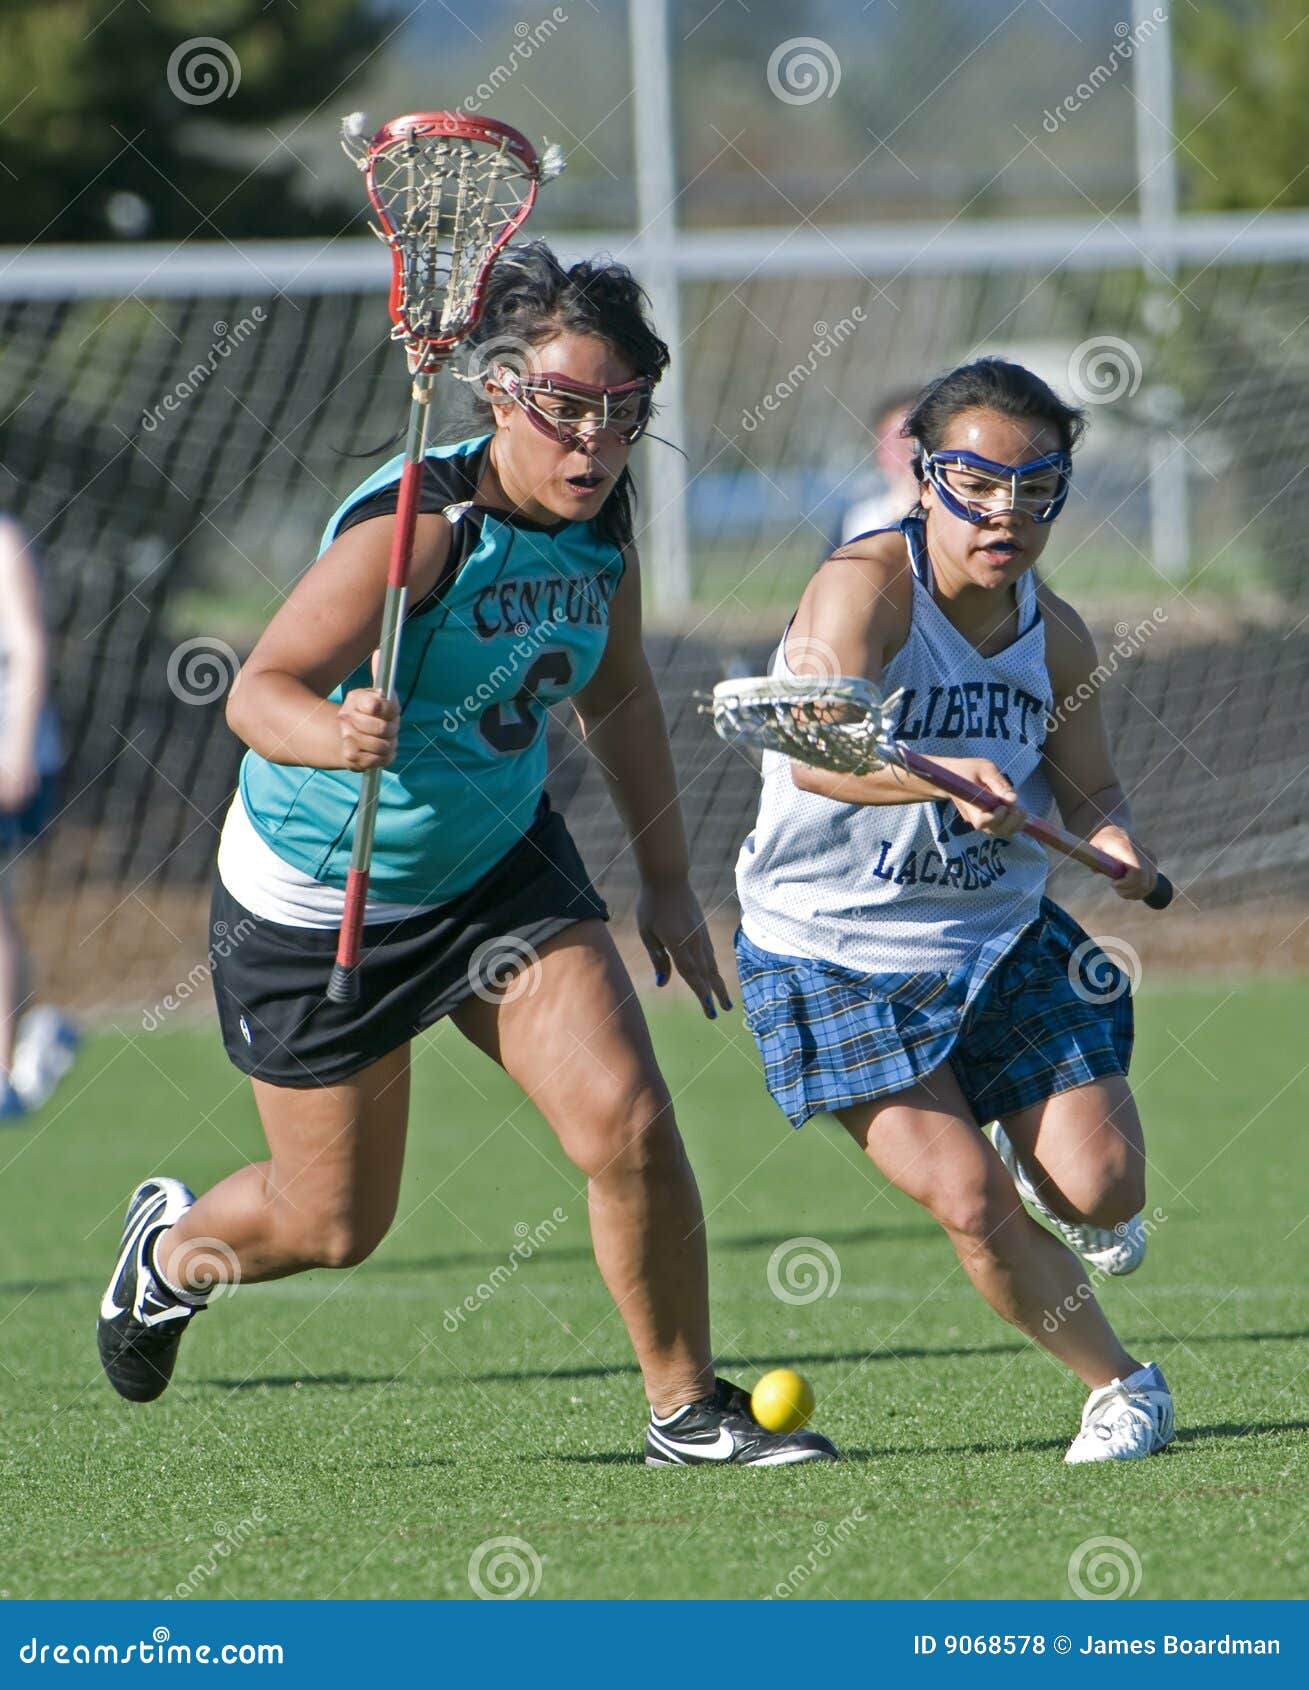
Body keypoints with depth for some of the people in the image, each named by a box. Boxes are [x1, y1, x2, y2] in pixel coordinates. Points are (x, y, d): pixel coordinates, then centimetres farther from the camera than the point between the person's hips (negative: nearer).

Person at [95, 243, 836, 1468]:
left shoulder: (600, 520, -6)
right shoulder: (418, 526, -29)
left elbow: (615, 697, 13)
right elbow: (260, 688, -35)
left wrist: (666, 880, 15)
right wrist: (333, 734, -57)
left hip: (500, 864, 5)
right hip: (317, 897, -5)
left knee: (628, 1125, -14)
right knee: (334, 1223, 7)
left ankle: (686, 1408, 3)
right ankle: (173, 1247, 42)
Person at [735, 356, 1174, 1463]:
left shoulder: (1055, 636, -2)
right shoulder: (863, 589, -20)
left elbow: (1092, 787, 10)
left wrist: (1116, 842, -15)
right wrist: (947, 777, -56)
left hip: (1003, 942, 4)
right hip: (833, 951, -4)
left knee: (1101, 1190, -7)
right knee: (968, 1200, -16)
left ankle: (1051, 1170, 32)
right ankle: (1121, 1387, 7)